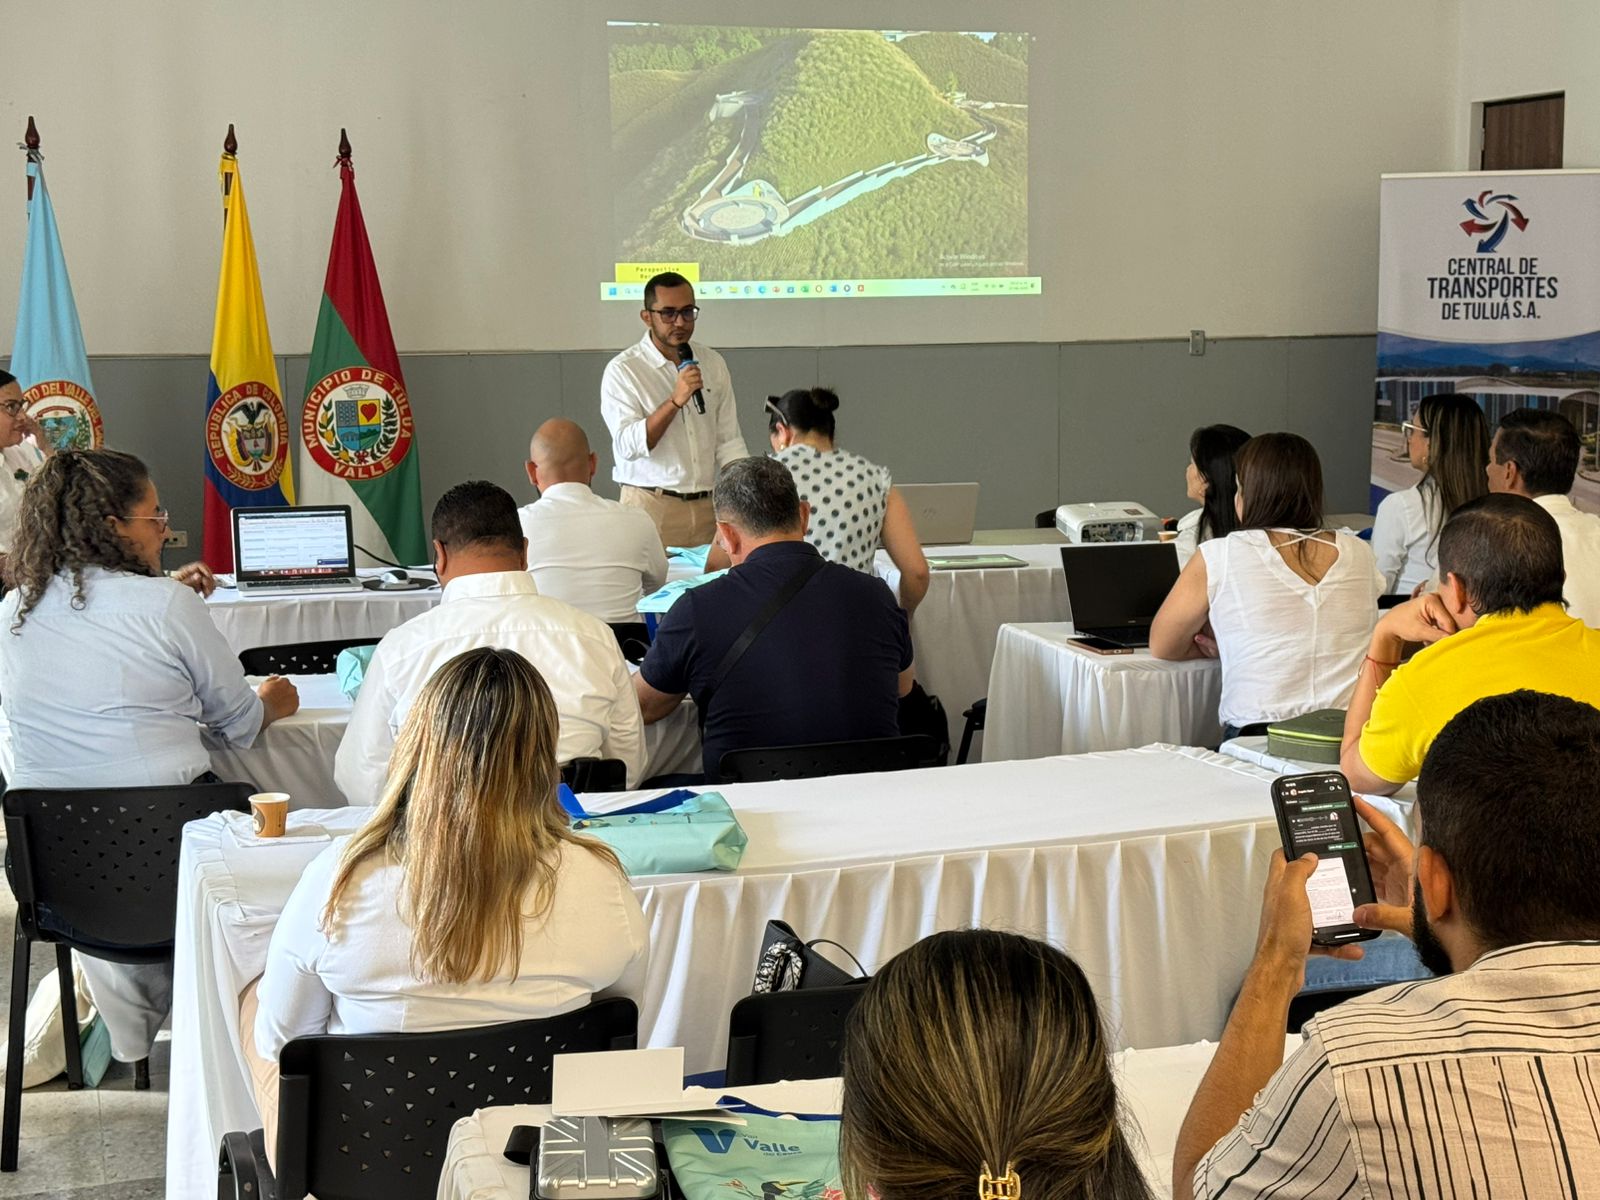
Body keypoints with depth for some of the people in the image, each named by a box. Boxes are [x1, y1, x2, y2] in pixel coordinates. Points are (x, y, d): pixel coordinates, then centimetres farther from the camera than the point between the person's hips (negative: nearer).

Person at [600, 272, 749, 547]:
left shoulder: (713, 363, 10)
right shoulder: (622, 370, -5)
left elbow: (729, 442, 11)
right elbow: (628, 445, -15)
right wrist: (675, 401, -22)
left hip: (707, 504, 4)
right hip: (651, 505, -4)